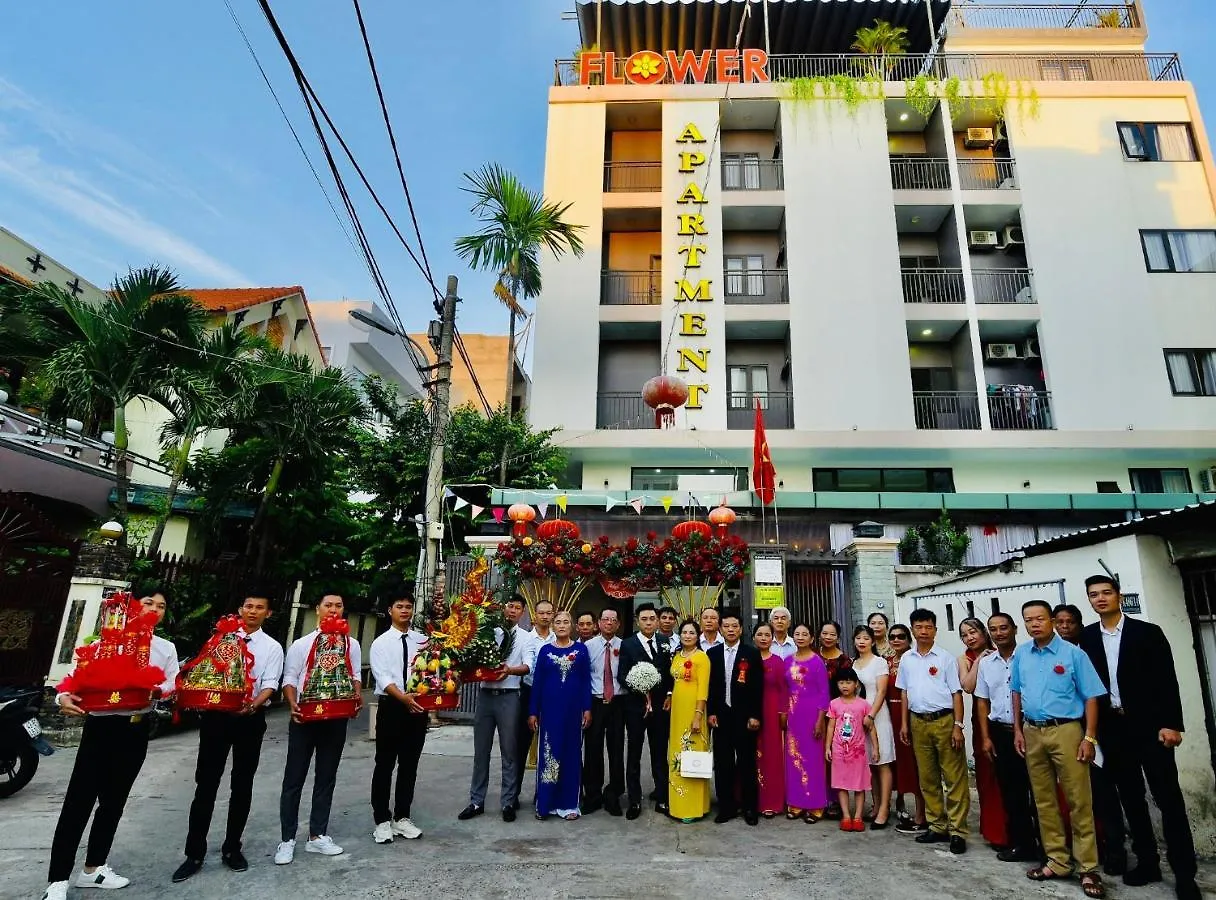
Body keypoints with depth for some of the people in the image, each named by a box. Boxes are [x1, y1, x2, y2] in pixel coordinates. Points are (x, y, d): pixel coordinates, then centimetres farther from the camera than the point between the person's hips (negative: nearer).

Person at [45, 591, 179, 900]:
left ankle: (93, 868, 29)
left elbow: (174, 683, -1)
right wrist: (64, 696, -26)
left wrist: (159, 690, -23)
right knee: (79, 800, -4)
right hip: (101, 726, -4)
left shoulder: (166, 648, 9)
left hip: (136, 729, 4)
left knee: (114, 801, 14)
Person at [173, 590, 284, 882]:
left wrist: (254, 705, -27)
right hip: (216, 715, 1)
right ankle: (195, 853, 17)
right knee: (206, 784, 5)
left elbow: (269, 685, -7)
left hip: (250, 718, -1)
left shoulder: (273, 647, 2)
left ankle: (231, 848, 25)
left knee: (242, 784, 9)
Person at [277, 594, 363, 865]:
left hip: (336, 717, 2)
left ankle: (317, 836, 24)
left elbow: (355, 676, 7)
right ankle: (287, 840, 17)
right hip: (304, 717, -2)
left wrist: (357, 695, -12)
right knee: (294, 779, 5)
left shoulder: (351, 644, 7)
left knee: (326, 778, 11)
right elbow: (290, 679, -1)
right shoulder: (301, 644, 1)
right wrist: (293, 705, -17)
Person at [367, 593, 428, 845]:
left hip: (418, 706, 3)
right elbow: (382, 677, -13)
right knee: (385, 765, 5)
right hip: (391, 706, -3)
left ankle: (402, 818, 25)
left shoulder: (423, 641, 6)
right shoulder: (381, 643, -2)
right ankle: (382, 821, 19)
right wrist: (403, 697, -27)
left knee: (410, 765, 11)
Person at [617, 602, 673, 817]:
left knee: (660, 754, 11)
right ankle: (634, 801, 18)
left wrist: (670, 695, -2)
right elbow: (623, 676, -9)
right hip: (636, 705, -3)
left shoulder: (664, 645, 7)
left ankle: (662, 799, 22)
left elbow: (670, 674, 11)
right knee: (634, 755, 8)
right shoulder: (628, 644, -4)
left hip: (661, 706, 3)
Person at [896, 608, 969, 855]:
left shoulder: (945, 658, -3)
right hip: (918, 722, 4)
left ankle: (957, 831, 8)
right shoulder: (906, 659, 8)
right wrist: (904, 723, 11)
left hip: (944, 720, -4)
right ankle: (937, 827, 22)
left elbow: (956, 693, -3)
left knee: (954, 777, -1)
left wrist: (957, 725, -9)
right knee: (927, 778, 11)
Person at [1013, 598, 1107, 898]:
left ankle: (1088, 868, 11)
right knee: (1044, 800, 10)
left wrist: (1089, 738, -11)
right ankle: (1058, 862, 21)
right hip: (1032, 732, 4)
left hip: (1065, 730, -4)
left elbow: (1091, 697, -6)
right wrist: (1018, 730, 11)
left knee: (1079, 801, -1)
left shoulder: (1073, 653, -6)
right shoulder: (1021, 655, 6)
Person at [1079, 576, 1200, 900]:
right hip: (1112, 728, 3)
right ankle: (1147, 862, 23)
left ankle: (1184, 873, 9)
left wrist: (1171, 723, -13)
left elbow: (1167, 679, -7)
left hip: (1150, 725, -3)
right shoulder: (1086, 637, 4)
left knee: (1168, 798, 0)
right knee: (1130, 798, 11)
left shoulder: (1148, 632, -4)